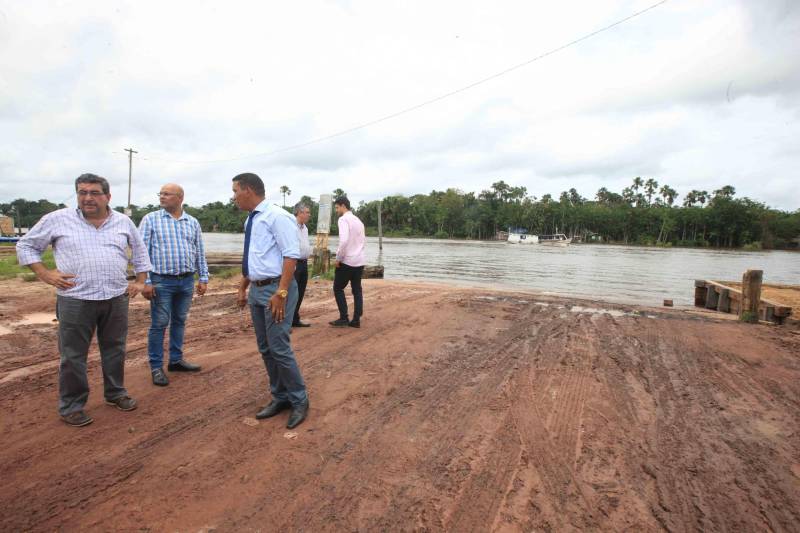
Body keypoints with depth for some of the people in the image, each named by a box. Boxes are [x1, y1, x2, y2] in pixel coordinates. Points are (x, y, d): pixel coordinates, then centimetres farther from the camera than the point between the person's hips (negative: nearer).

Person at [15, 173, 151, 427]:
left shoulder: (123, 222, 6)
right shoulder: (57, 219, -1)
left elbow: (140, 251, 17)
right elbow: (26, 245, 7)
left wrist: (140, 280, 11)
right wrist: (45, 274, -4)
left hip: (116, 298, 3)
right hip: (75, 300, -2)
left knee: (115, 350, 14)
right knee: (73, 356, 5)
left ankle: (116, 393, 31)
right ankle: (71, 406, 20)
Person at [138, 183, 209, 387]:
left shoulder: (192, 222, 9)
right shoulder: (150, 219, -1)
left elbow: (200, 253, 12)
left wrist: (203, 278, 8)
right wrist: (145, 281, -10)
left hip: (187, 281, 4)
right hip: (161, 281, -3)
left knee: (179, 322, 14)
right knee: (159, 324, 1)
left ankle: (176, 360, 27)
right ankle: (156, 367, 13)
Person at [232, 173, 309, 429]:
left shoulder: (277, 216, -14)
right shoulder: (251, 220, 13)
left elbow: (291, 256, -20)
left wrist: (281, 293, -25)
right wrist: (242, 288, 24)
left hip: (275, 289, -9)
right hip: (257, 290, 9)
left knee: (279, 348, -6)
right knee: (265, 349, 13)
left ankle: (299, 401, 12)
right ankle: (280, 397, 28)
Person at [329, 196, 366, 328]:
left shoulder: (343, 219, -11)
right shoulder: (358, 220, 14)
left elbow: (343, 240, -23)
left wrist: (338, 258, -14)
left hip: (347, 261, -7)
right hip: (359, 261, 7)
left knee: (338, 288, 6)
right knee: (357, 290, 9)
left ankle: (343, 318, 4)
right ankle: (356, 320, 11)